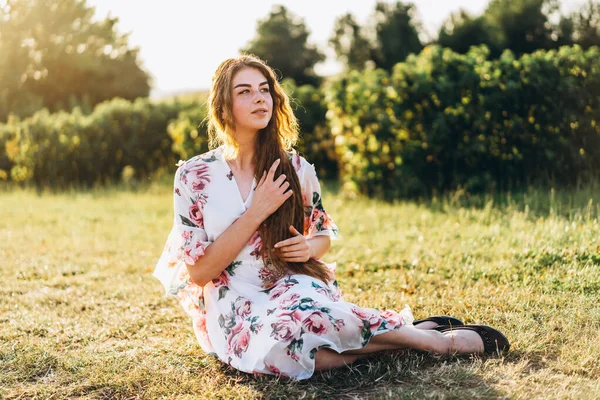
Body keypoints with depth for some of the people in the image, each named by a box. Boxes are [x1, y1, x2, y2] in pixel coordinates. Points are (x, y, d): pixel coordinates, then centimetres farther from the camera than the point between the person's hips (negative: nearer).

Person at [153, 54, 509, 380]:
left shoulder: (295, 168, 3)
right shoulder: (195, 176, -4)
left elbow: (324, 235, 18)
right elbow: (198, 272, -7)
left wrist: (311, 247, -8)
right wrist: (256, 212, -15)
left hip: (297, 290, 1)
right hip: (236, 313, -1)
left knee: (304, 307, -38)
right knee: (281, 345, -37)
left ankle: (414, 332, -17)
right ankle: (436, 339, -22)